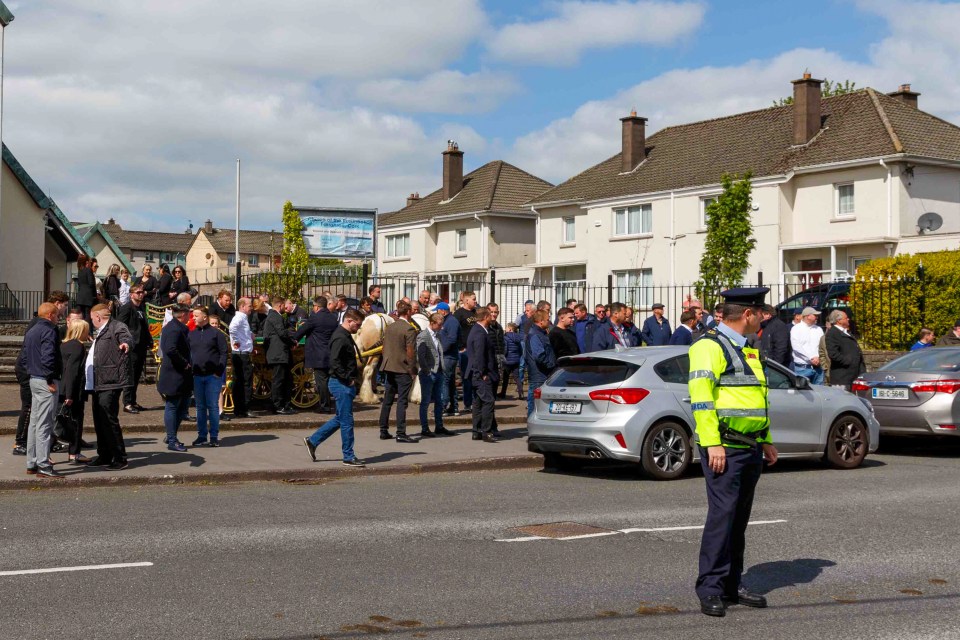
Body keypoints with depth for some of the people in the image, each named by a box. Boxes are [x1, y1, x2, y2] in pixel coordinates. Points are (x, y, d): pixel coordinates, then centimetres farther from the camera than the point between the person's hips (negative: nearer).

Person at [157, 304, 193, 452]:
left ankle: (171, 435, 24)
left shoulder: (180, 328, 15)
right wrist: (185, 364, -20)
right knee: (172, 406, -2)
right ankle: (172, 441, 5)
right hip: (173, 375, -10)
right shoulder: (174, 329, -18)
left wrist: (187, 364, 12)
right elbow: (171, 350, -30)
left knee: (184, 405, 15)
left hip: (181, 375, 10)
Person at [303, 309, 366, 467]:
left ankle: (313, 441, 23)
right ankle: (349, 457, 5)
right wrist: (348, 380, -20)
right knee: (346, 420, -3)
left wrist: (351, 379, 14)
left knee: (340, 419, 17)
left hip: (344, 384, 10)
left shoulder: (345, 336, 15)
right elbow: (335, 362, -26)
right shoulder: (340, 338, -18)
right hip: (342, 384, -10)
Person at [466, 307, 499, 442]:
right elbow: (479, 355, -21)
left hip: (478, 375, 11)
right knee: (488, 401, -12)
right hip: (482, 375, -11)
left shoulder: (476, 329, 16)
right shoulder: (480, 333, -18)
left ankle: (477, 432, 17)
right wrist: (483, 374, -18)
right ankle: (486, 432, -13)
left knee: (478, 402, 13)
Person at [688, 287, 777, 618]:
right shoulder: (710, 346, -10)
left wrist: (766, 440, 23)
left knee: (740, 517, 11)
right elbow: (700, 396, -18)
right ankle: (710, 590, -7)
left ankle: (732, 584, 18)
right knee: (722, 514, -12)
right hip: (725, 448, -9)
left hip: (751, 448, 9)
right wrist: (712, 444, -22)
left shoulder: (747, 349, 20)